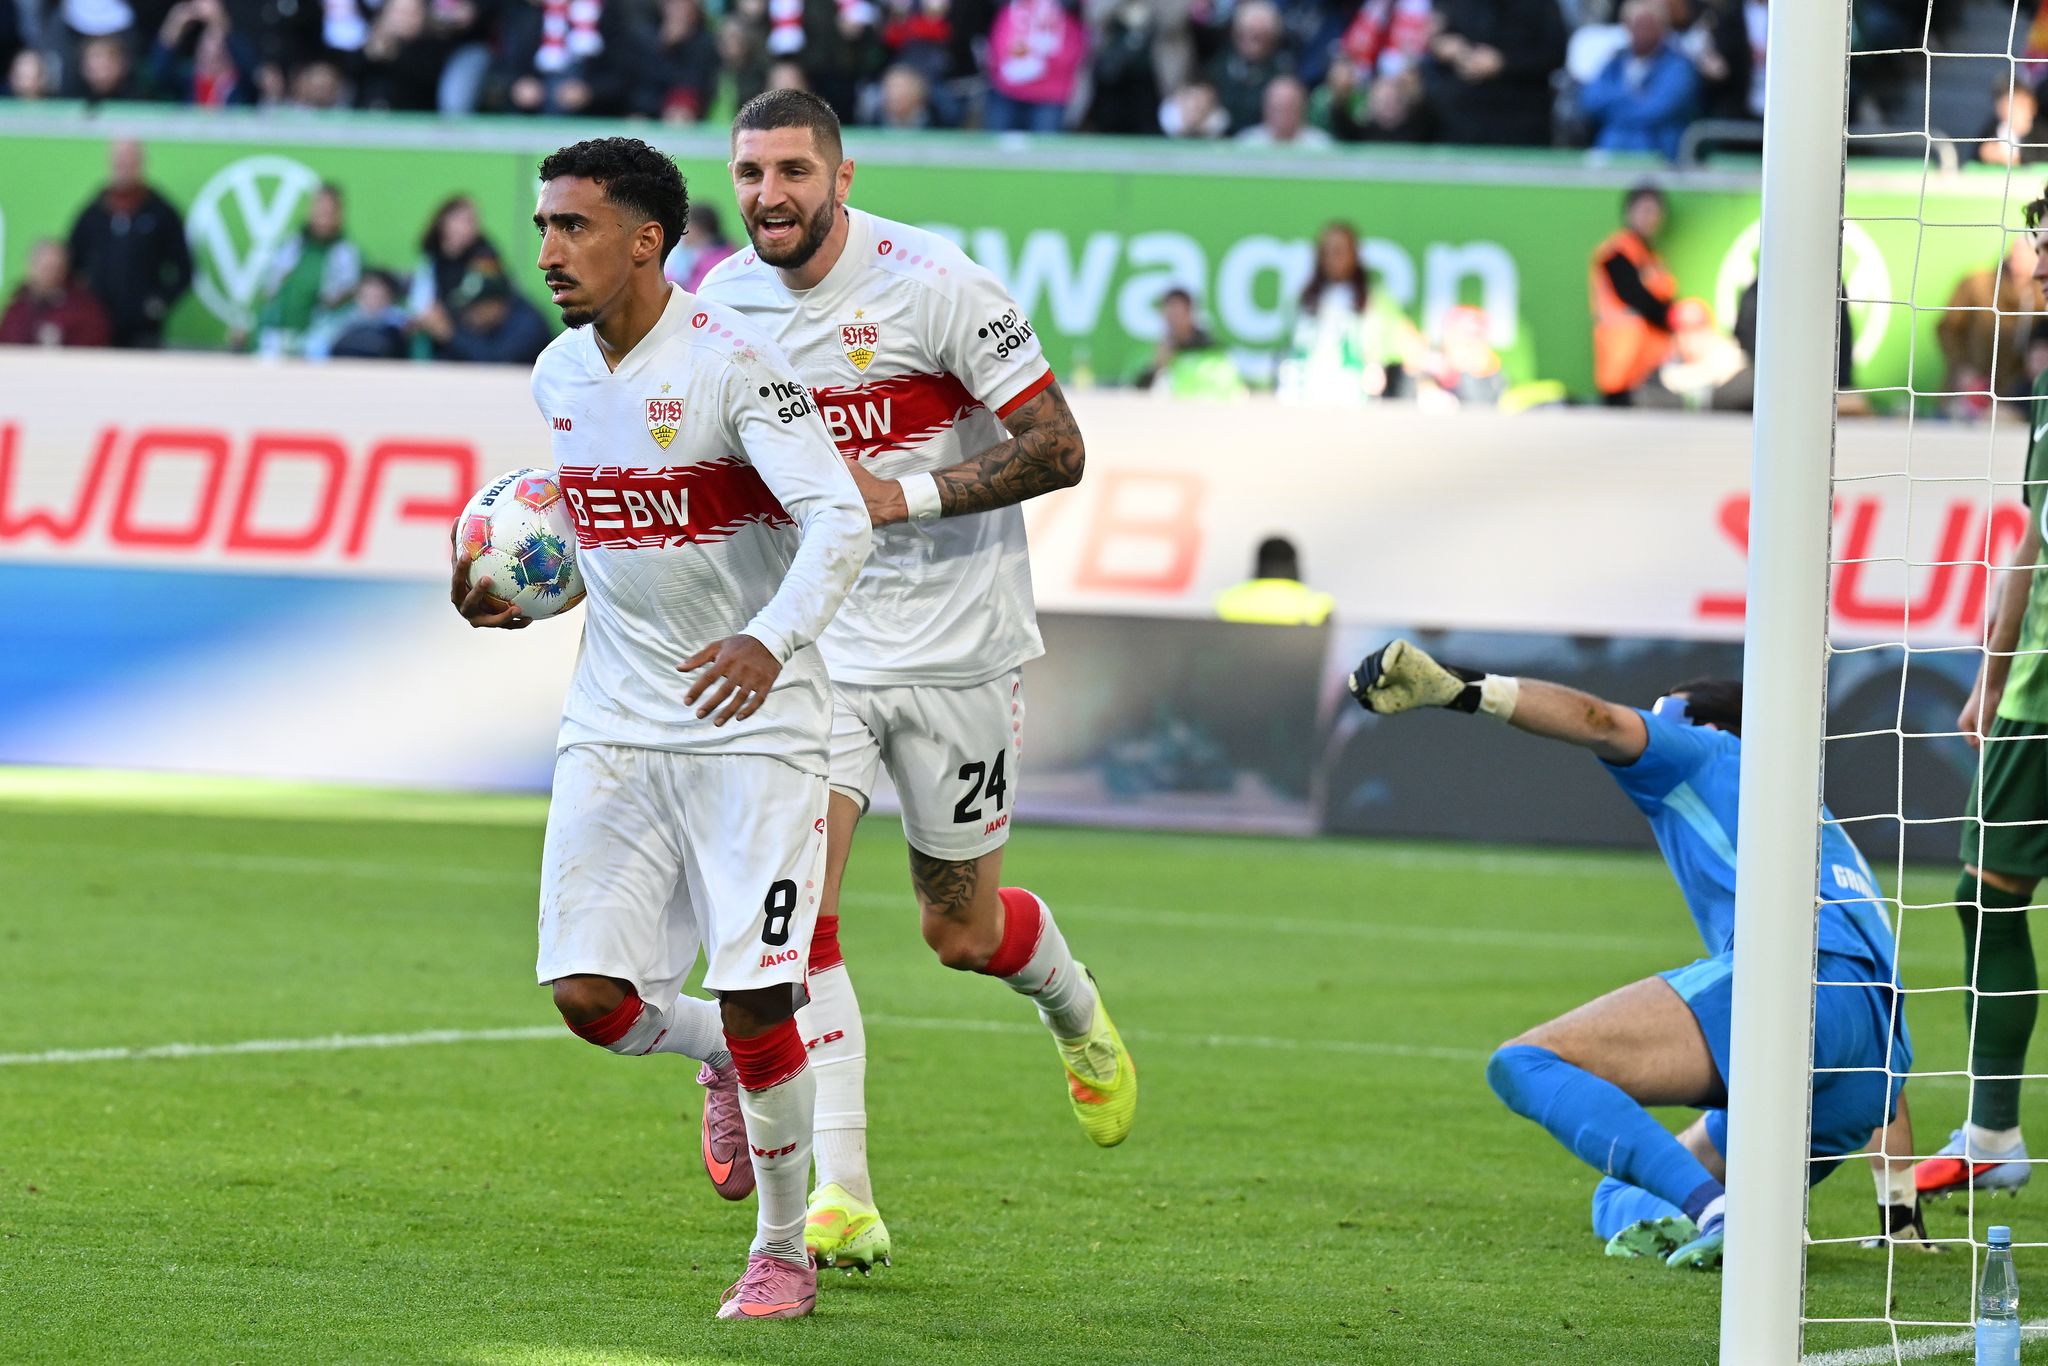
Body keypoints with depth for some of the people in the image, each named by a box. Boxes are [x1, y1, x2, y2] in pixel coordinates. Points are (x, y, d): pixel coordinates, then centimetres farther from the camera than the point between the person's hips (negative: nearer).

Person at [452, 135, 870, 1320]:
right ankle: (725, 1055, 29)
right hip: (614, 728, 6)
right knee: (590, 997, -5)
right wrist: (523, 597, 8)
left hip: (752, 728, -6)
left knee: (755, 1003, -8)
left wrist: (772, 639, -40)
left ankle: (784, 1253, 11)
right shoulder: (559, 376, 7)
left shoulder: (732, 362, -14)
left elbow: (838, 523, -23)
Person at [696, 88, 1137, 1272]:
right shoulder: (723, 303, 0)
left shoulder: (933, 284, -16)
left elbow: (1058, 449, -14)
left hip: (956, 645, -3)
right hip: (812, 646, 3)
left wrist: (900, 496, -23)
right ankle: (843, 1198, -14)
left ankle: (1076, 1010, 45)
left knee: (961, 931, 8)